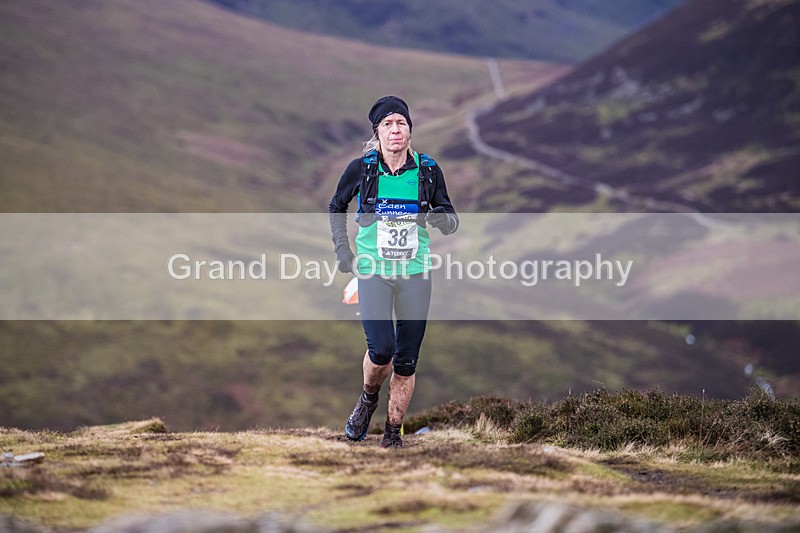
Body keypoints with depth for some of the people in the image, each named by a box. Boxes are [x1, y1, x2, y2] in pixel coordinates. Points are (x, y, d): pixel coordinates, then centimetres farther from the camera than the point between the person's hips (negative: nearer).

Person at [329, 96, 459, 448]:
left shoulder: (428, 170, 1)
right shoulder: (361, 168, -2)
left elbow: (450, 219, 10)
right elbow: (336, 207, 15)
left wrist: (442, 218, -13)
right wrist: (342, 248, 6)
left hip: (415, 273, 2)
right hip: (373, 271, -2)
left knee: (406, 361, 2)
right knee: (381, 349, -17)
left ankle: (393, 432, 17)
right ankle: (368, 399, 15)